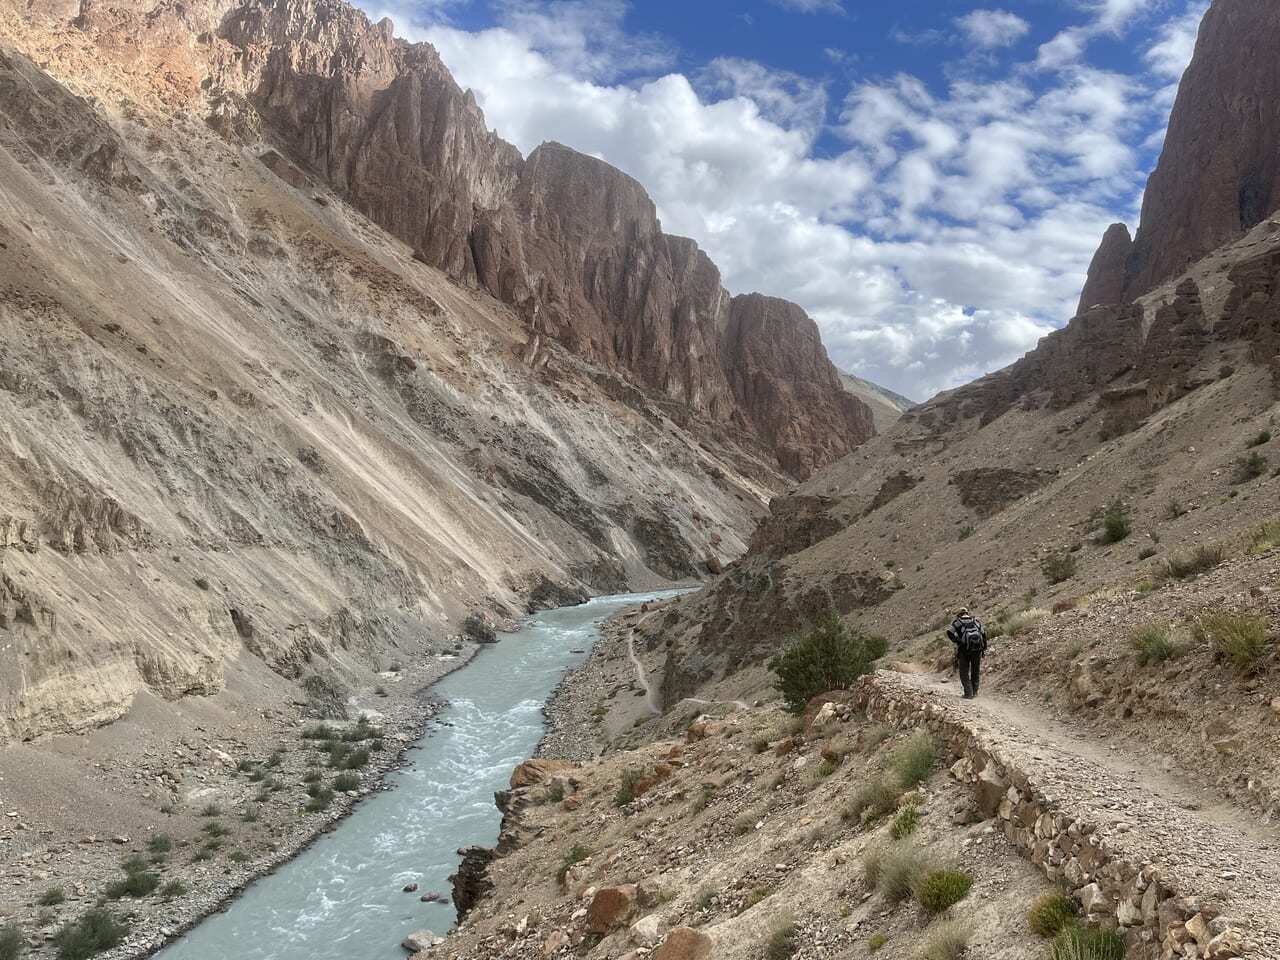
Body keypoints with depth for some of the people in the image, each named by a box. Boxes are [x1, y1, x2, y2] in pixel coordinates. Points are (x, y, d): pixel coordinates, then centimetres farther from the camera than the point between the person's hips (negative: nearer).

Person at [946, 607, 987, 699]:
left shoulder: (957, 622, 5)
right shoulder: (976, 621, 14)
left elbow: (949, 632, -10)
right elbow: (984, 634, 10)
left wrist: (956, 641, -1)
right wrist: (984, 648, 13)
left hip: (964, 650, -3)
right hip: (977, 650, 3)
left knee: (964, 673, 5)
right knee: (975, 671, 18)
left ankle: (968, 693, -4)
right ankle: (974, 691, 23)